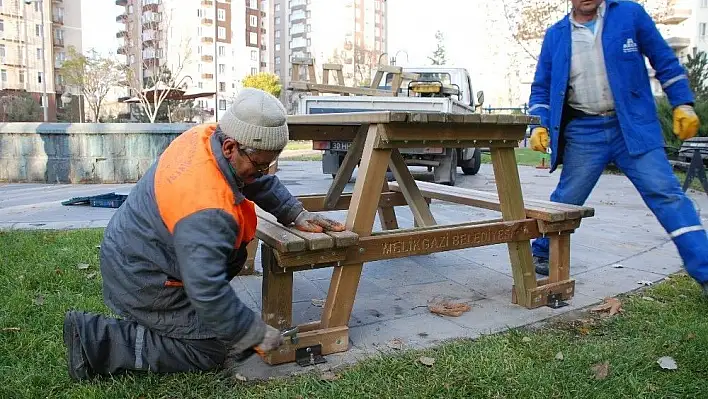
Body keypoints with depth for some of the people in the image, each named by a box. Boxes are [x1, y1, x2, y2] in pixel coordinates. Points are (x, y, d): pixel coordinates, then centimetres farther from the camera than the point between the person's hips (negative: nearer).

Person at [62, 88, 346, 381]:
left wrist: (296, 215, -1)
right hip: (140, 278, -9)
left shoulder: (209, 135, -12)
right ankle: (95, 338, -3)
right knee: (209, 352, -3)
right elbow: (208, 291, -35)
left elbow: (262, 182, 5)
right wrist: (257, 335, -23)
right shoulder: (206, 209, -38)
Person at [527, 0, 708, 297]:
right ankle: (541, 255, 26)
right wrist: (539, 126, -4)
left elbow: (665, 61, 9)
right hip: (583, 133, 1)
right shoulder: (555, 35, 8)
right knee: (565, 200, 6)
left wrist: (683, 104, 4)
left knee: (666, 194, -5)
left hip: (634, 126, 0)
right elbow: (541, 88, 11)